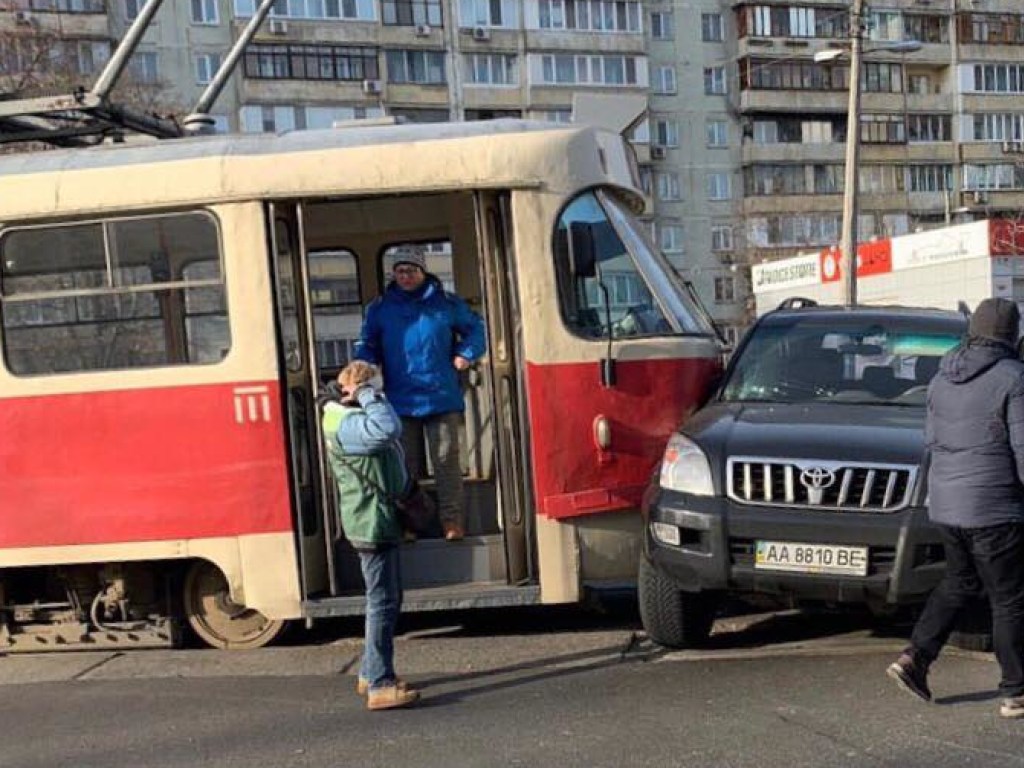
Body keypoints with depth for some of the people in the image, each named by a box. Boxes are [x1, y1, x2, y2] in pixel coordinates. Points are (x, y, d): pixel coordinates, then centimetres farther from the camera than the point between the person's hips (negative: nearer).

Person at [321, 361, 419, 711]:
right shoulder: (345, 424, -18)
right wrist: (368, 395, -22)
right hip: (372, 522, -11)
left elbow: (389, 431, 20)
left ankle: (370, 673, 28)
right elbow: (389, 428, -33)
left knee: (387, 599, 18)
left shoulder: (349, 417, 16)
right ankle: (380, 686, -7)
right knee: (383, 601, -9)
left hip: (378, 521, 11)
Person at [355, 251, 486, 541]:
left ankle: (452, 520, 4)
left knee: (446, 461, -2)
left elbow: (475, 328, 15)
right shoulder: (380, 309, 8)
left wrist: (466, 354, 1)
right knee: (405, 466, 7)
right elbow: (367, 346, 14)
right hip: (400, 402, 2)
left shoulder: (446, 304, 4)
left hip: (442, 399, -2)